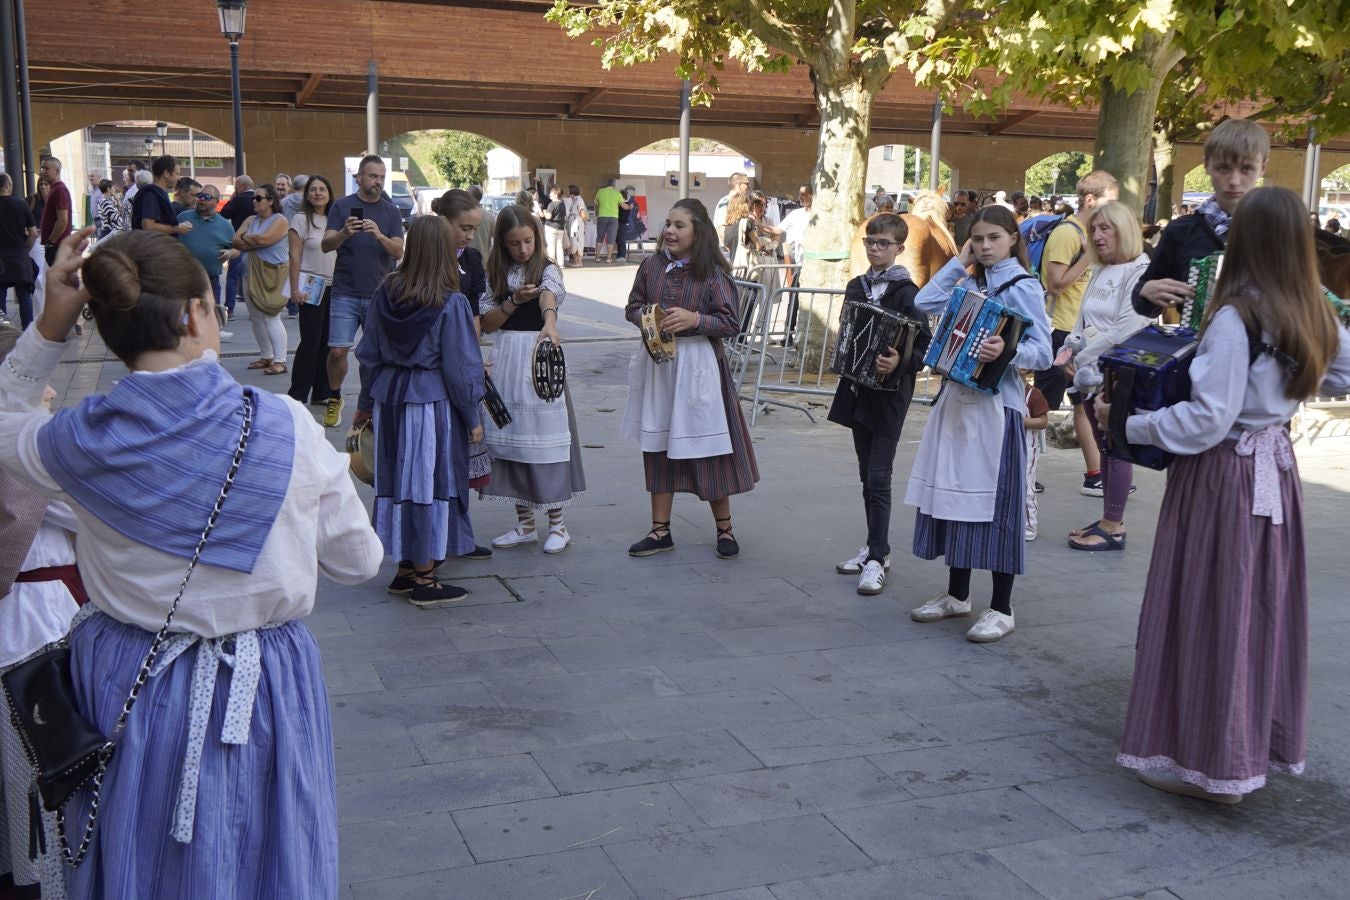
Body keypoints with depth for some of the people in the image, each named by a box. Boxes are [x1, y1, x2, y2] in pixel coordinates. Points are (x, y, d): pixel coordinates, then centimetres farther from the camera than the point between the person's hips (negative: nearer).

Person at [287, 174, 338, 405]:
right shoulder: (300, 220, -3)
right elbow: (294, 256, -6)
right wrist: (295, 288, -12)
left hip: (335, 287, 5)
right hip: (312, 288, -5)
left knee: (328, 343, 7)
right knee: (311, 342, -6)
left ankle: (321, 393, 15)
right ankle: (297, 395, 1)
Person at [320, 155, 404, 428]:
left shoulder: (391, 211, 7)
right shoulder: (342, 206, 3)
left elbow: (399, 252, -2)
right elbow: (326, 245, -5)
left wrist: (379, 235, -22)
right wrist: (344, 233, -26)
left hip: (379, 294, 1)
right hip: (346, 293, -1)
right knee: (338, 351, -5)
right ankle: (335, 399, 17)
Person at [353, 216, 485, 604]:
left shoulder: (385, 292, 1)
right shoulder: (451, 303, -14)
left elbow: (369, 354, 9)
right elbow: (460, 366, -10)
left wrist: (365, 403, 21)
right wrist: (473, 419, 0)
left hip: (390, 395, 6)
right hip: (432, 400, -5)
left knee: (398, 478, 14)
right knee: (429, 481, 3)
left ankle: (405, 568, 25)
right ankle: (424, 579, 11)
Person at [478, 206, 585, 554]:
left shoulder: (547, 269, -2)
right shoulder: (495, 274, 11)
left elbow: (549, 296, -26)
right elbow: (486, 323, 6)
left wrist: (549, 322, -47)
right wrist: (514, 301, -10)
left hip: (539, 355, -5)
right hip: (505, 359, 5)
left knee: (545, 437, -4)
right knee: (510, 437, 7)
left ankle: (557, 524, 8)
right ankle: (525, 524, 18)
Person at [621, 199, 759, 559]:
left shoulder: (713, 272, -8)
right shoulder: (651, 265, 4)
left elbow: (732, 323, -9)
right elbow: (633, 305, 12)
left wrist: (695, 319, -23)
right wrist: (643, 319, -10)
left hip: (698, 366, -4)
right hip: (657, 364, 4)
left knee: (708, 449, 2)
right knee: (658, 447, 10)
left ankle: (724, 528, 18)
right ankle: (660, 530, 20)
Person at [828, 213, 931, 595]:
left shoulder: (906, 292, -9)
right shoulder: (856, 286, 11)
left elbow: (924, 346, -13)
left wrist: (899, 363, -29)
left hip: (889, 395, -7)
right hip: (859, 391, 7)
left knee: (878, 478, -8)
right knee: (867, 475, 13)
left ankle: (876, 560, -4)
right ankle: (876, 546, 23)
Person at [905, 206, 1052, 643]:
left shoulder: (1023, 287, -4)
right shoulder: (970, 283, 15)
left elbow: (1042, 353, -12)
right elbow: (925, 302, 1)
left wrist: (1007, 351, -31)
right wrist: (959, 261, 4)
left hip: (995, 405, -7)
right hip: (957, 398, 7)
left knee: (995, 501, -3)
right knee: (953, 494, 10)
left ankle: (1001, 609, 6)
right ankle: (957, 594, 23)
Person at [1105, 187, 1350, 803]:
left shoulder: (1235, 318, -20)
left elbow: (1208, 419, -22)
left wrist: (1127, 424, -13)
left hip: (1223, 476, -7)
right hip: (1276, 471, 7)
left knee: (1210, 612, 2)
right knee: (1265, 610, 16)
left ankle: (1208, 762, 12)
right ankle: (1265, 741, 28)